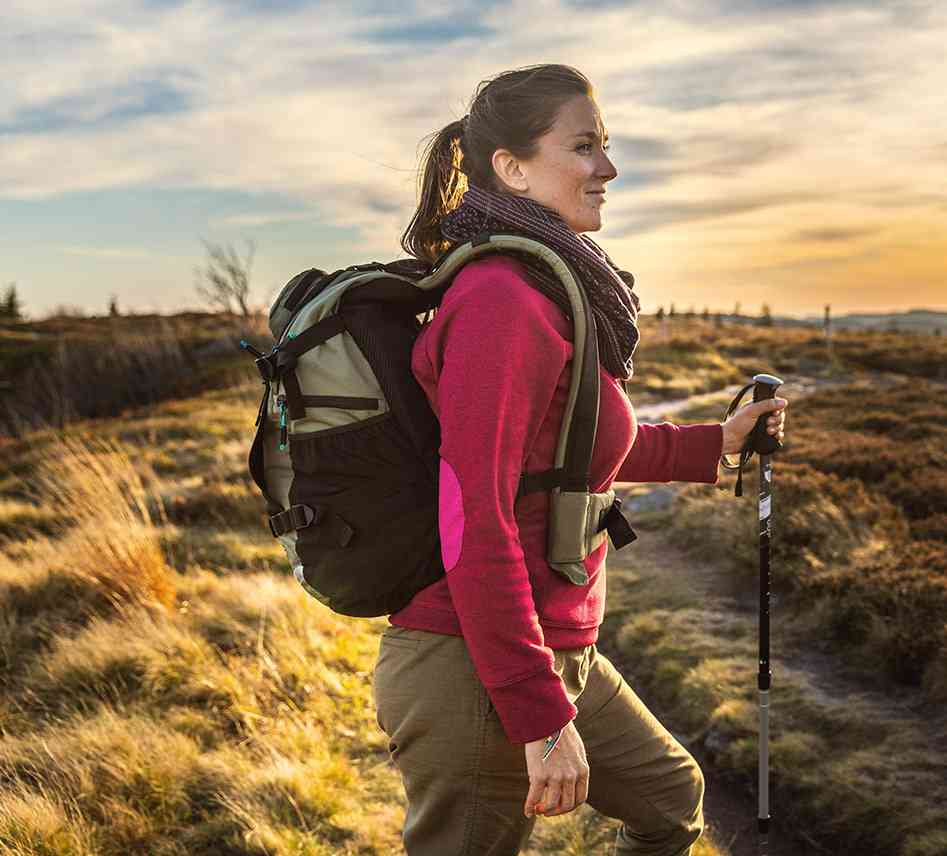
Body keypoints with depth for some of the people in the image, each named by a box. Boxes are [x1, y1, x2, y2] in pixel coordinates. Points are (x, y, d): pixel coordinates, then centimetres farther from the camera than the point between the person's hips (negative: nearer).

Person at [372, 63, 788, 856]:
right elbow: (473, 527, -26)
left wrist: (716, 442, 32)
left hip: (559, 652, 10)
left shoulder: (545, 292, 9)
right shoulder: (503, 302, -22)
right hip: (477, 676, -10)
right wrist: (543, 719, -22)